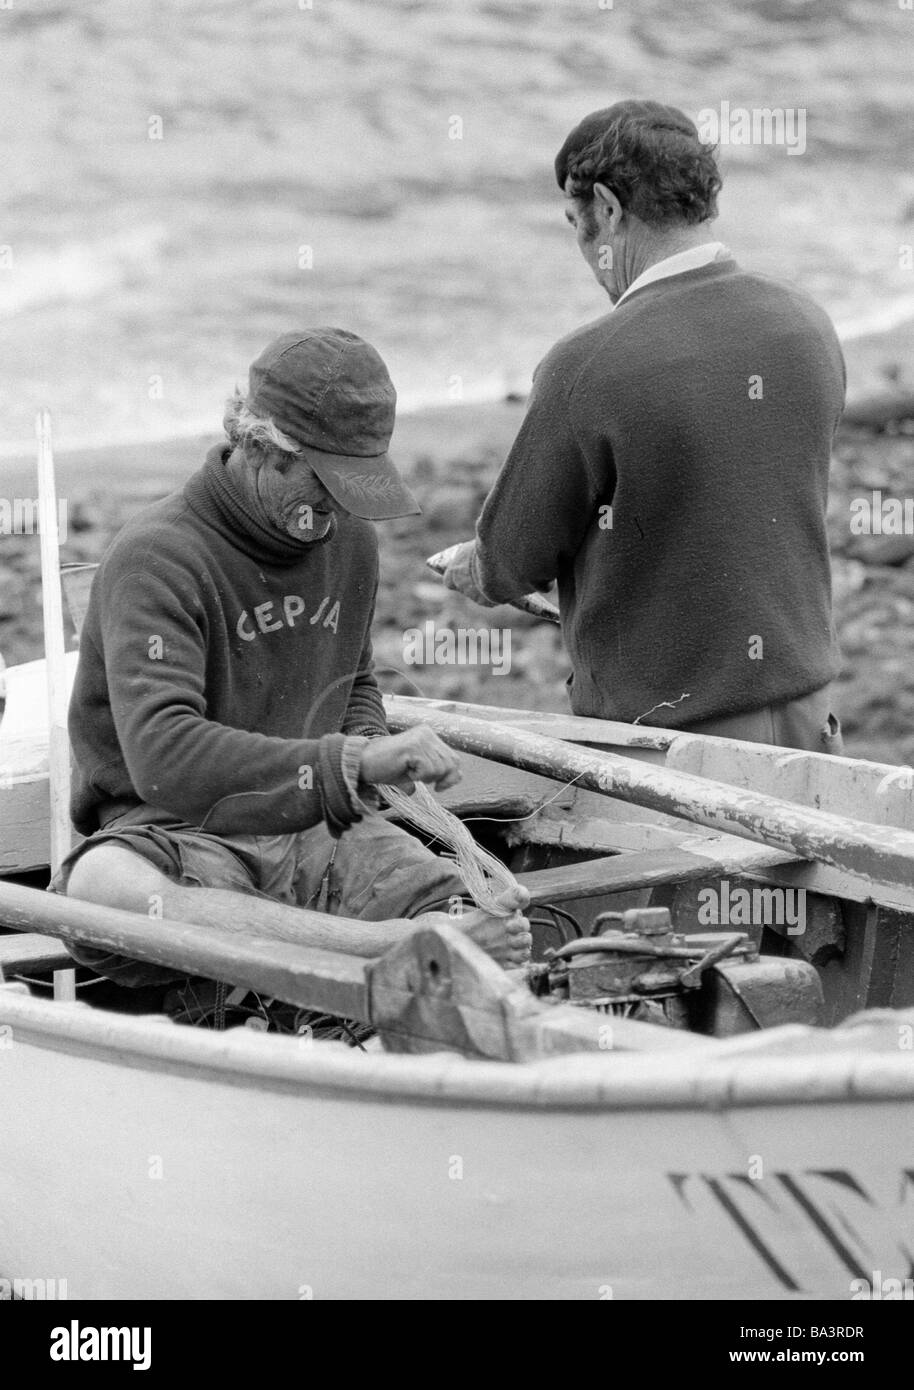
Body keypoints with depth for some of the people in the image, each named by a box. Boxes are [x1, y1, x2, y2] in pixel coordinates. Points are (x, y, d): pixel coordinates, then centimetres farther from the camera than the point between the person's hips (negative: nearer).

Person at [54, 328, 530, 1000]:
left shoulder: (349, 538, 12)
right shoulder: (155, 559, -14)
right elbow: (163, 758, -28)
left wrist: (373, 754, 6)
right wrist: (348, 764, -35)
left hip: (320, 828, 6)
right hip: (182, 836, -5)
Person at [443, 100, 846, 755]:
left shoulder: (588, 367, -19)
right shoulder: (810, 325, 0)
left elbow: (512, 564, -6)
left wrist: (469, 569, 19)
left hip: (659, 720, -6)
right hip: (803, 708, 6)